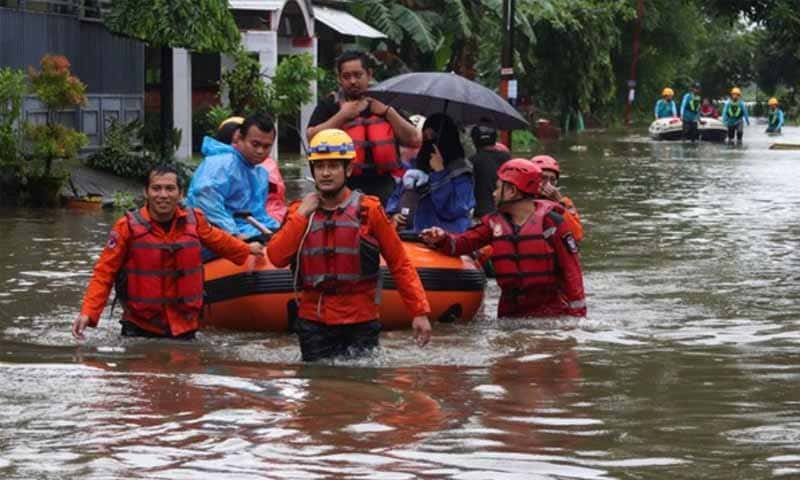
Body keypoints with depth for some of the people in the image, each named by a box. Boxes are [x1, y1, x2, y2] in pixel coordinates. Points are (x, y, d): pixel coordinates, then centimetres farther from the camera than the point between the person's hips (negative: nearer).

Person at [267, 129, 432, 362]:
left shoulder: (368, 210, -2)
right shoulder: (299, 212, 7)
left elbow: (400, 264, -2)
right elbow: (277, 258, -5)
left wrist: (420, 312, -8)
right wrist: (302, 215, -8)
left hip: (360, 324, -2)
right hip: (313, 323, 2)